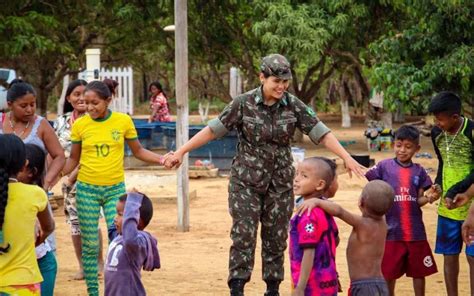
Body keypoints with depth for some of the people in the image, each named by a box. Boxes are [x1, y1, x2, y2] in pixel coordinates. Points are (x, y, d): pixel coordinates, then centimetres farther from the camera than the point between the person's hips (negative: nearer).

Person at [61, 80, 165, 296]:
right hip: (87, 190, 0)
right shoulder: (80, 125, -3)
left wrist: (161, 159, -9)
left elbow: (138, 151, 6)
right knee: (90, 246, 3)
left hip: (115, 189, 0)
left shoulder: (123, 121, -4)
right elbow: (73, 159, 7)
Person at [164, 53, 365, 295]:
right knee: (244, 234, -9)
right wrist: (181, 152, -8)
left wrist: (347, 158, -12)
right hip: (246, 180, -2)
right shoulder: (244, 103, -9)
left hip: (280, 182, 2)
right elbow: (213, 130, -6)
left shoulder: (293, 105, -4)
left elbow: (321, 133, -4)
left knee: (276, 237, 7)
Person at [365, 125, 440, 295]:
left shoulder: (419, 171, 2)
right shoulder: (384, 166, -2)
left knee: (419, 271, 11)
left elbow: (418, 201, 2)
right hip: (392, 229, -1)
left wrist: (429, 198, -17)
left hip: (415, 230, 2)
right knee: (389, 272, 8)